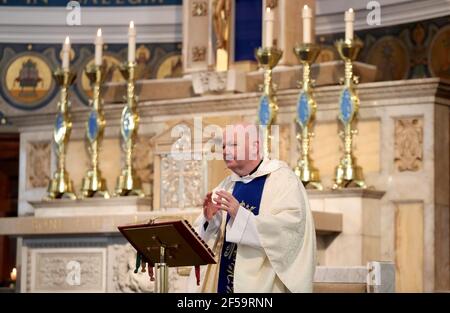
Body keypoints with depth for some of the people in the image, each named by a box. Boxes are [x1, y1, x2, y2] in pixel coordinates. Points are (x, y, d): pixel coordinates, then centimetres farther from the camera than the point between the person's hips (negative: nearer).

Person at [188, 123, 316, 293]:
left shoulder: (283, 179, -5)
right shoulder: (226, 186, 14)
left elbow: (290, 227, -19)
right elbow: (202, 234, 11)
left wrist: (240, 215, -26)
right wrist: (208, 219, -11)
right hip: (225, 279, 6)